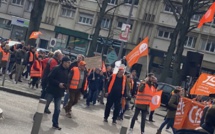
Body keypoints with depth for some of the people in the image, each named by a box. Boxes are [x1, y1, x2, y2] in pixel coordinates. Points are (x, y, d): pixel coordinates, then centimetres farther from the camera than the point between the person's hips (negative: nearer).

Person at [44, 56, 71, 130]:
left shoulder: (67, 71, 6)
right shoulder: (56, 69, -14)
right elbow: (49, 78, -17)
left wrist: (65, 86, -1)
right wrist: (58, 84, -21)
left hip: (59, 93, 6)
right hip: (51, 91, -5)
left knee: (57, 109, 7)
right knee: (45, 105, 3)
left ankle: (55, 124, 17)